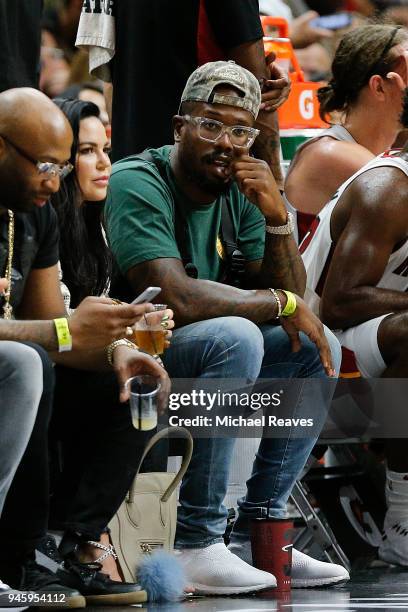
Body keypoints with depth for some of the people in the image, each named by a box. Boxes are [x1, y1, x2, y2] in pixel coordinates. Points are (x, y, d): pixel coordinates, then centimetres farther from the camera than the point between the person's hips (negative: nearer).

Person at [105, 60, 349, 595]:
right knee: (235, 336, -31)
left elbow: (291, 298, 4)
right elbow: (176, 298, -30)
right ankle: (195, 545, -27)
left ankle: (255, 535, 0)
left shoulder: (238, 191, 7)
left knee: (316, 347, 2)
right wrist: (279, 304, -17)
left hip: (201, 362, 9)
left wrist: (277, 218, -12)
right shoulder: (137, 184, -17)